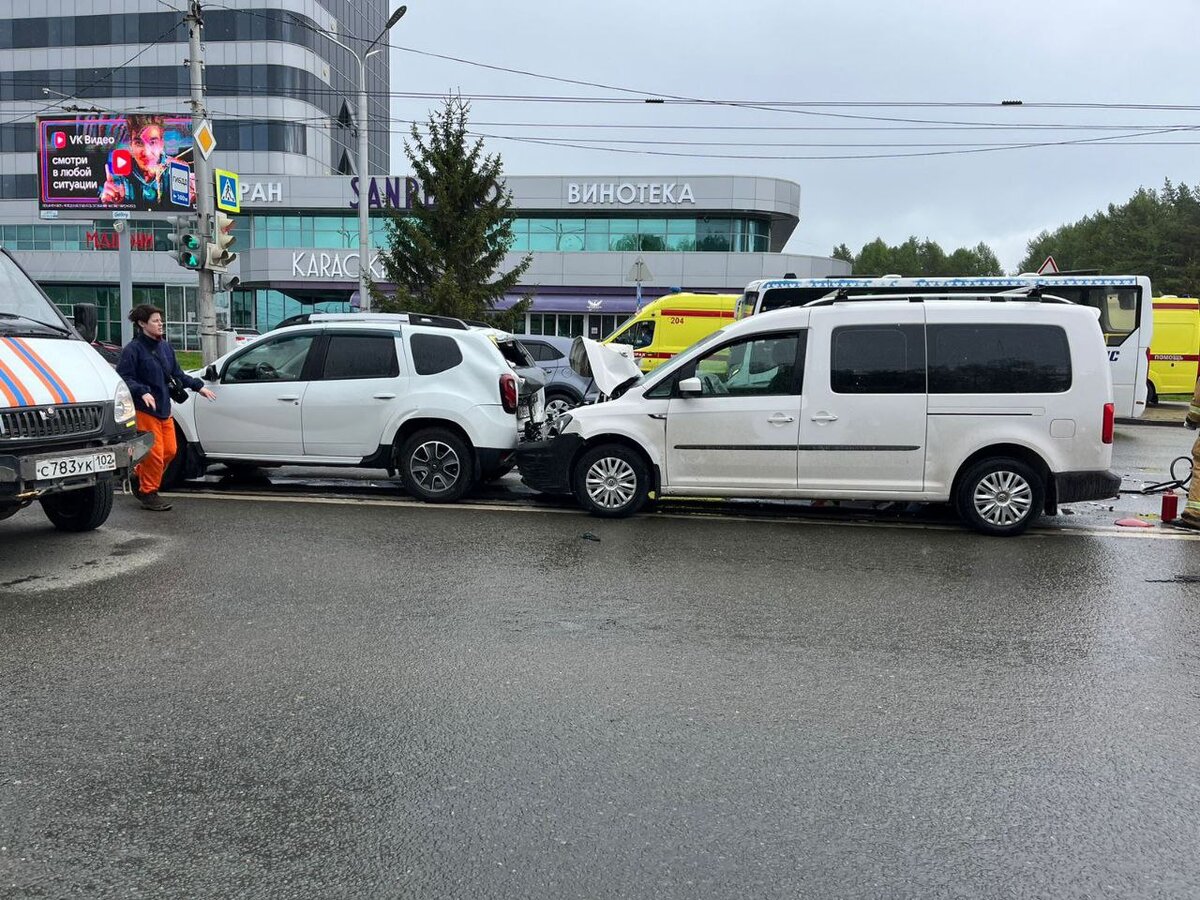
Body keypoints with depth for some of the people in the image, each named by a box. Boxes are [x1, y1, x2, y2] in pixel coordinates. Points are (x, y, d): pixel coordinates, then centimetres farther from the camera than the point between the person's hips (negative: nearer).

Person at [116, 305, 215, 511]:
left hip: (164, 408, 8)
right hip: (144, 409, -7)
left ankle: (138, 476, 30)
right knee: (154, 453, -6)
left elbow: (177, 374, 21)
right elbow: (124, 378, -14)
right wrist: (142, 392, -26)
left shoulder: (165, 347, 11)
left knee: (169, 450, 10)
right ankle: (148, 493, 9)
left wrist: (198, 386, 15)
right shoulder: (133, 349, -10)